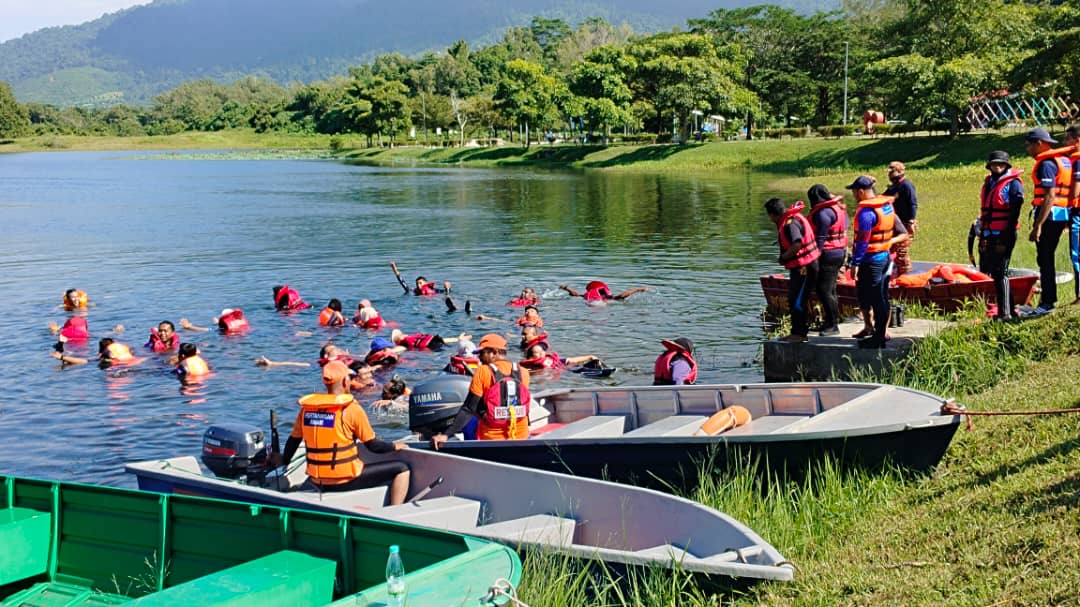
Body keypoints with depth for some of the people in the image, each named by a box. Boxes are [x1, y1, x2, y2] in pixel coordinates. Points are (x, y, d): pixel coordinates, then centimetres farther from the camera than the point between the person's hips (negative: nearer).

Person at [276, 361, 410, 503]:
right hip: (345, 482, -6)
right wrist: (395, 447, 12)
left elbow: (293, 440, 14)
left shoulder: (307, 408, 3)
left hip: (317, 481, 6)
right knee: (401, 469, 2)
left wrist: (284, 461, 33)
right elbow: (373, 445, -7)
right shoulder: (352, 409, -12)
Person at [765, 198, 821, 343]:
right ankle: (797, 332, 24)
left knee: (797, 302, -4)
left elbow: (797, 244, -33)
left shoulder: (790, 224, -22)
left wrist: (782, 258, -18)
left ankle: (799, 333, 3)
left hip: (804, 268, -11)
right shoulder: (788, 220, 10)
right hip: (799, 267, 11)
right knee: (793, 300, 17)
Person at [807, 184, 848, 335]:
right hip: (840, 252, 11)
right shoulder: (838, 208, 13)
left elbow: (821, 239, -20)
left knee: (824, 290, -6)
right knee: (830, 289, 17)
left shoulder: (823, 213, -18)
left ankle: (833, 325, -4)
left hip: (829, 254, -11)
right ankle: (831, 322, 24)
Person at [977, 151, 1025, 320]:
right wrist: (982, 235, 19)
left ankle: (1005, 313, -7)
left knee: (1000, 273, -10)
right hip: (988, 235, 8)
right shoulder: (988, 183, 18)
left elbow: (1015, 212, -13)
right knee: (984, 272, 10)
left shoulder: (1013, 184, -6)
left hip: (1003, 236, -8)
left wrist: (1006, 239, -18)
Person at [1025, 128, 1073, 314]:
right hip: (1062, 215, 10)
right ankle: (1048, 298, 21)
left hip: (1049, 215, -10)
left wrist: (1037, 226, -24)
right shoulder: (1064, 160, 16)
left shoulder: (1047, 164, -14)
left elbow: (1050, 197, -21)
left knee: (1044, 259, -6)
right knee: (1047, 258, 16)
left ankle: (1048, 301, -5)